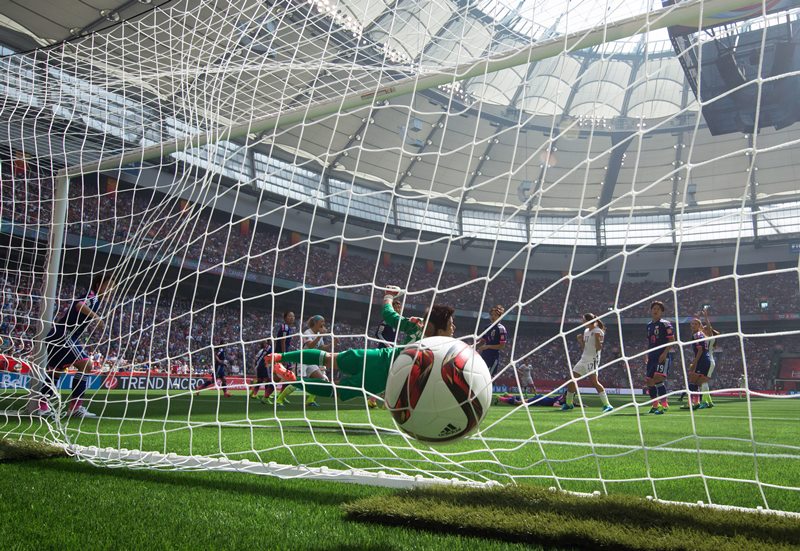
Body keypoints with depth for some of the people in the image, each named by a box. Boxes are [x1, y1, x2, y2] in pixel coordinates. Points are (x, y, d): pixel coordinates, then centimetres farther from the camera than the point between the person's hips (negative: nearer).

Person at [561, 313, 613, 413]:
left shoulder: (598, 331, -10)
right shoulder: (586, 331, 14)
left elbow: (598, 348, -16)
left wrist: (597, 338, -29)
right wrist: (580, 340, 3)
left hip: (592, 359, -8)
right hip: (584, 359, 9)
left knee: (594, 381, -21)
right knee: (571, 380, 7)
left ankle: (607, 404, -18)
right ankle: (569, 403, 20)